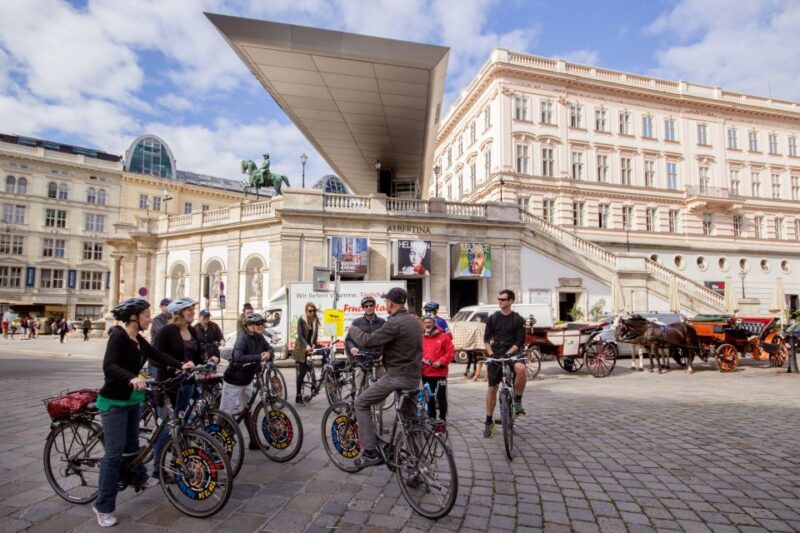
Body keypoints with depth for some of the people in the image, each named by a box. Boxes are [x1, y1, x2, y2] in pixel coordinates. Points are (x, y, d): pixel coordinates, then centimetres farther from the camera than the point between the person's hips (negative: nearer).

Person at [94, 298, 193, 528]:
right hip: (114, 402, -8)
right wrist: (132, 378, -49)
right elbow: (109, 366, -33)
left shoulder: (139, 339, 5)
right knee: (114, 452, -5)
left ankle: (140, 478, 45)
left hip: (132, 399, 8)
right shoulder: (118, 336, -21)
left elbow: (158, 355, 2)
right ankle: (103, 506, 6)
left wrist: (181, 365, -11)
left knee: (132, 442, 25)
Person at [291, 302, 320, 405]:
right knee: (302, 372, -6)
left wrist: (314, 344, -14)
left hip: (311, 347, 5)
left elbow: (315, 334, 4)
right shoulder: (301, 320, -10)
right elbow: (300, 335, -20)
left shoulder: (315, 321, 4)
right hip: (302, 348, -5)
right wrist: (306, 345, -35)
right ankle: (298, 396, 5)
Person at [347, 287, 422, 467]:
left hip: (397, 376, -8)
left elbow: (367, 341, -20)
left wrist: (352, 330, -3)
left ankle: (370, 452, -2)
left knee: (361, 403, 2)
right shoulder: (413, 320, 8)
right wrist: (385, 354, 27)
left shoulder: (395, 323, -20)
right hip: (414, 377, 9)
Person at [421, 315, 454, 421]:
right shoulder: (421, 338, 8)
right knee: (429, 397, 12)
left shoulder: (443, 337, -2)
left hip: (440, 373, -3)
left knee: (441, 397, 2)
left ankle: (442, 419, 14)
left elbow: (451, 352, -4)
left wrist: (440, 362, -13)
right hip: (425, 373, 4)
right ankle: (431, 418, 25)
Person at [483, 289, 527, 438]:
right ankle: (489, 422, 17)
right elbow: (486, 338, 7)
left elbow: (519, 342, -5)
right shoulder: (493, 318, 5)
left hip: (512, 353, -2)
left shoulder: (518, 320, -1)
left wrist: (507, 354, -16)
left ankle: (517, 400, -12)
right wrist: (491, 354, -8)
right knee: (492, 388, 3)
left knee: (521, 369, -36)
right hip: (495, 355, 2)